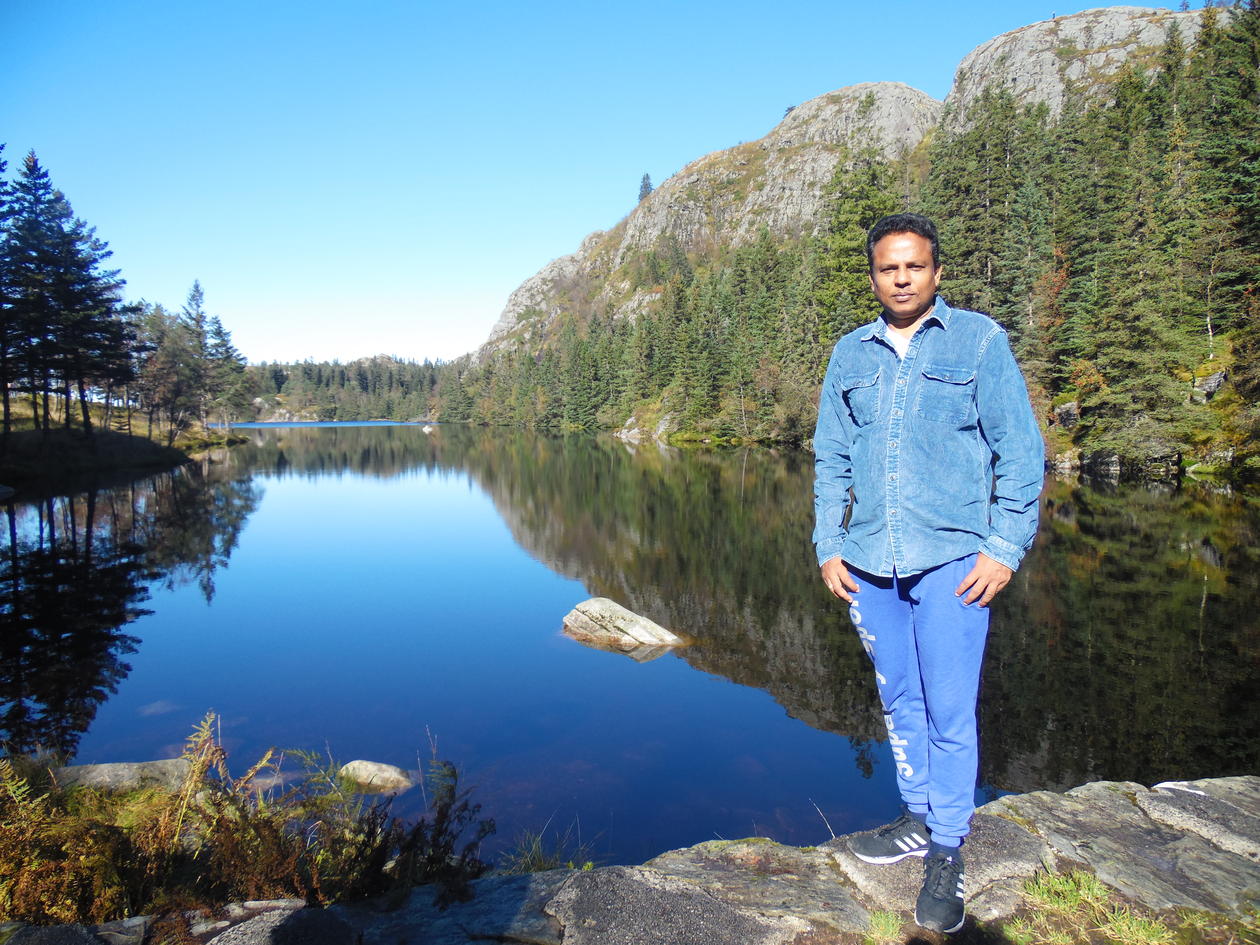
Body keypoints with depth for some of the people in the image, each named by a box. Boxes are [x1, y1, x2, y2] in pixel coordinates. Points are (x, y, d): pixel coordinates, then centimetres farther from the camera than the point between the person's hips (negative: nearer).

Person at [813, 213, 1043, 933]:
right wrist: (828, 547, 7)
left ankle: (948, 851, 17)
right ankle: (921, 819, 31)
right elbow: (831, 459, 14)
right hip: (869, 562, 4)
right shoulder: (851, 354, 11)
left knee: (949, 710, 0)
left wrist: (1004, 549, -8)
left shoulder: (980, 340, 1)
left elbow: (1022, 452, -1)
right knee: (899, 700, 14)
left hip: (951, 559, -4)